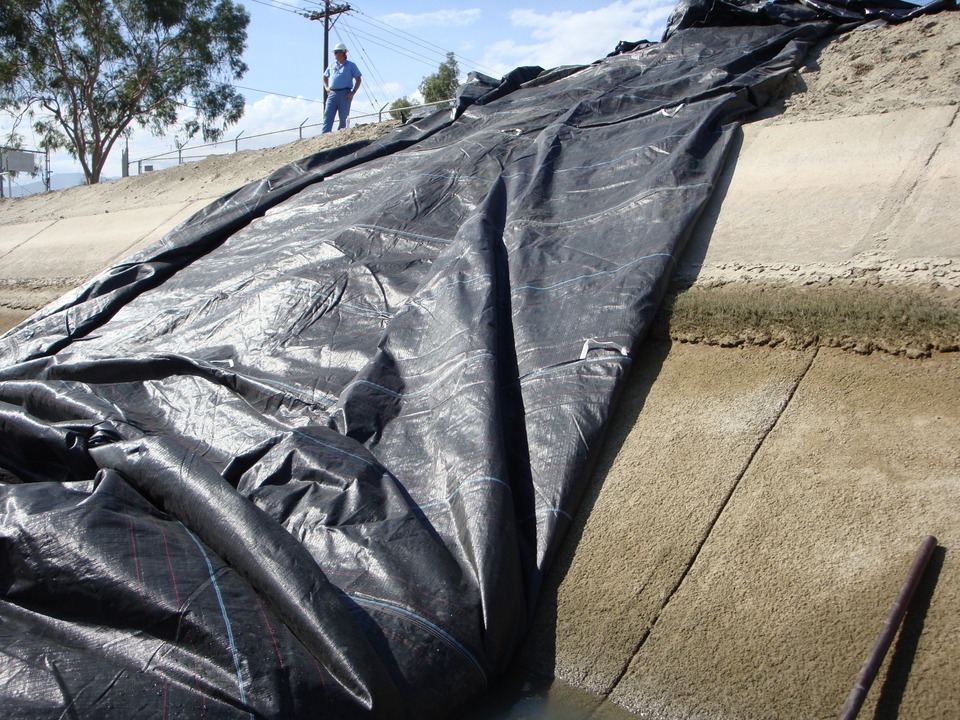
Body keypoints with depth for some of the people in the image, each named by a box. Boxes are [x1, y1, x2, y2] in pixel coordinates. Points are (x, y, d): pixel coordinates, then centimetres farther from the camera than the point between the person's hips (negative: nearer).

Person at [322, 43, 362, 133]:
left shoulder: (351, 65, 7)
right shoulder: (332, 66, 20)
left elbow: (358, 79, 2)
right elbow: (324, 77, 33)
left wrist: (353, 92, -9)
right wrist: (326, 87, 14)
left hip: (345, 94, -4)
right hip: (332, 93, 4)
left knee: (343, 117, -3)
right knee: (328, 115, -8)